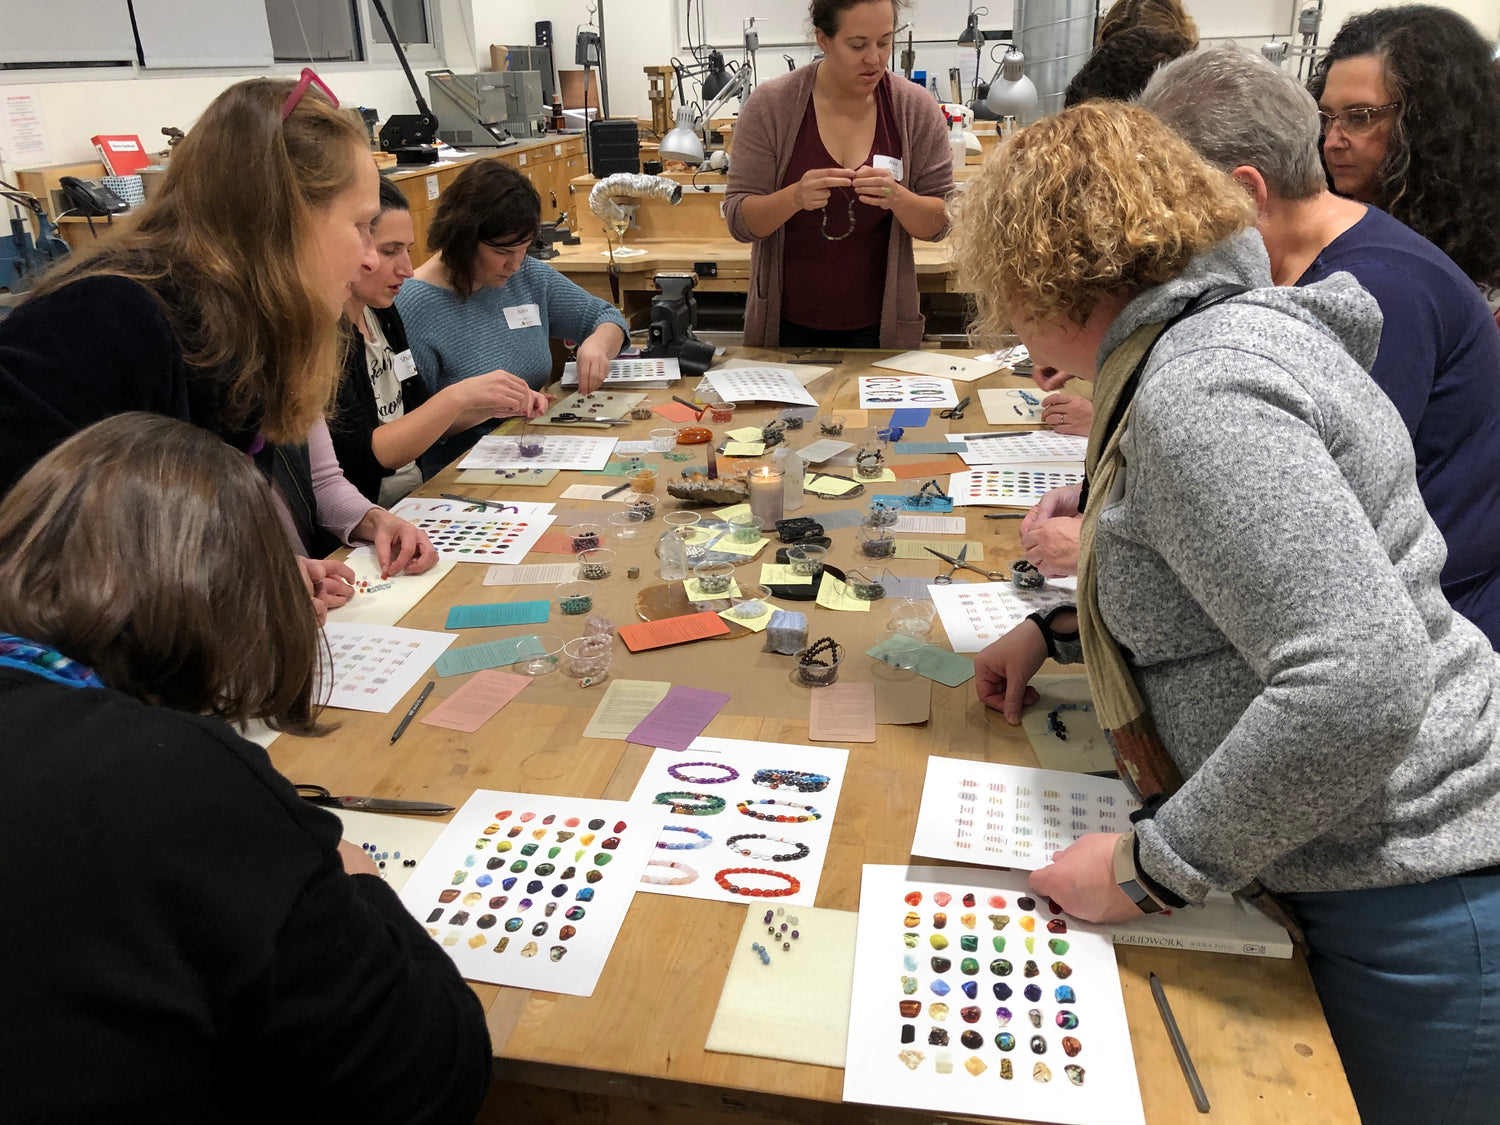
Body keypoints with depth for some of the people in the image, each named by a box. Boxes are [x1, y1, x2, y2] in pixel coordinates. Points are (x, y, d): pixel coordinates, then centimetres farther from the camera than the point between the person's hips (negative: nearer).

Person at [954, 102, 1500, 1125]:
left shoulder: (1197, 395, -25)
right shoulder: (1231, 328, 8)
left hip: (1416, 916, -9)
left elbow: (1360, 684, -34)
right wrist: (1058, 628, 18)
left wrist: (1153, 866, -23)